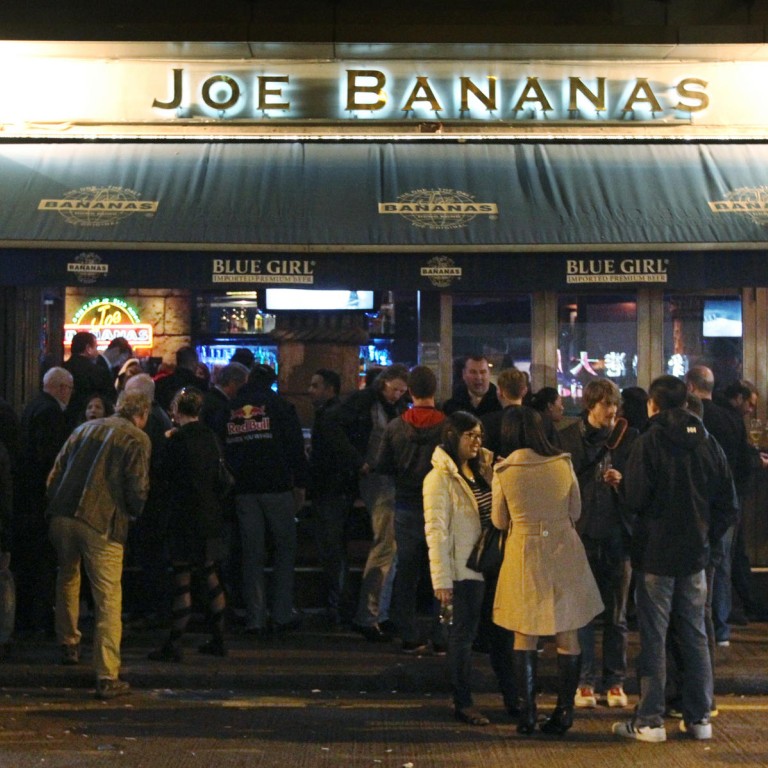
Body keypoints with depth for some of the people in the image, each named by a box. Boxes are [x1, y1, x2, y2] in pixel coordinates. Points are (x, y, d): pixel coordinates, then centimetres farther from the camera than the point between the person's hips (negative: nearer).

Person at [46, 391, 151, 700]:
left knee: (67, 576, 31)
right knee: (108, 599, -1)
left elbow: (55, 475, 15)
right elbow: (137, 490, -4)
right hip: (102, 523, -5)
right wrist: (132, 514, 15)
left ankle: (69, 643, 41)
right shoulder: (137, 439, 2)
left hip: (62, 515, 5)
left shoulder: (85, 429, 17)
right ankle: (107, 677, -4)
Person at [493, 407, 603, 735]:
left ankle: (527, 713, 9)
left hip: (523, 555, -1)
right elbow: (575, 513, 7)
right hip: (564, 553, 1)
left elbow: (499, 521, 3)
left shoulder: (503, 472, -8)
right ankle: (564, 712, 12)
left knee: (524, 637, 10)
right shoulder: (563, 465, -4)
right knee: (567, 636, 9)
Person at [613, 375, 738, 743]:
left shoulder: (648, 442, -11)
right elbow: (728, 505, 5)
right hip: (695, 556, 5)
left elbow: (635, 499, -15)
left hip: (654, 555, -5)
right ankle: (699, 718, 16)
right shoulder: (708, 443, 4)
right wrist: (705, 536, 14)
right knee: (695, 636, 12)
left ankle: (650, 721, 3)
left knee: (653, 637, 0)